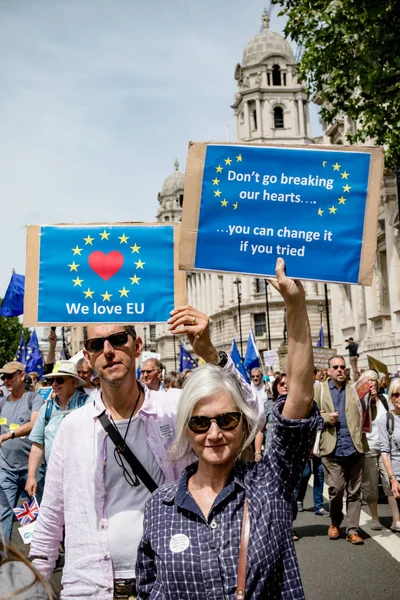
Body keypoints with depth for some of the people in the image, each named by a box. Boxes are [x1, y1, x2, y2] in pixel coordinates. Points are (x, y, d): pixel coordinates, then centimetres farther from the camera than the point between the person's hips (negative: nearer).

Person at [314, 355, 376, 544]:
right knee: (336, 489, 1)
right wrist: (326, 418, -10)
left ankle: (352, 530, 17)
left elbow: (370, 416, 7)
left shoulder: (354, 390, 11)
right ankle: (335, 523, 26)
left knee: (354, 492, 6)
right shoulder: (319, 390, 8)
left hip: (355, 448, 2)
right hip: (333, 450, -2)